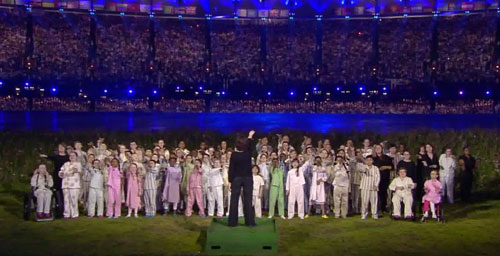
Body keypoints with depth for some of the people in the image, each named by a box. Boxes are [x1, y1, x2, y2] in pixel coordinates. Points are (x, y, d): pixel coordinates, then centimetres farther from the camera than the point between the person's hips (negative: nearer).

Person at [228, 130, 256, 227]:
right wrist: (250, 136, 32)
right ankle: (250, 221, 5)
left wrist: (230, 181, -1)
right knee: (248, 200, 4)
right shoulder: (248, 153, -6)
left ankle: (232, 221, 5)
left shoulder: (234, 154, -10)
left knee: (234, 200, 4)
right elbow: (252, 146, 17)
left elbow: (231, 168, -8)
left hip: (236, 178, -1)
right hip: (248, 178, 1)